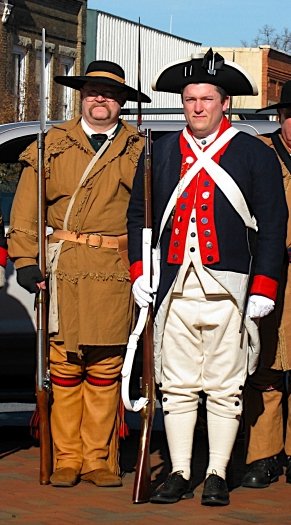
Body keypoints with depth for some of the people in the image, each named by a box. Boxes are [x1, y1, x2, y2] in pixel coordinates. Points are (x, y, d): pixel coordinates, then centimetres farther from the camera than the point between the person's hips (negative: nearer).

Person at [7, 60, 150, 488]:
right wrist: (25, 259, -1)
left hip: (116, 271, 0)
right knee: (64, 363, 0)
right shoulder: (54, 144, 12)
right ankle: (66, 459, 8)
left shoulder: (138, 149, 11)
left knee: (106, 367, 1)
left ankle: (99, 459, 10)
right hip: (62, 270, 0)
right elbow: (26, 208, 9)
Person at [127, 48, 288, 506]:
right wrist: (139, 272, 5)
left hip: (228, 291, -2)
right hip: (174, 290, 2)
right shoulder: (159, 152, 11)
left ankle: (217, 476, 11)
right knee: (177, 386, 6)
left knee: (224, 388, 3)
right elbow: (138, 215, 16)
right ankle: (180, 473, 13)